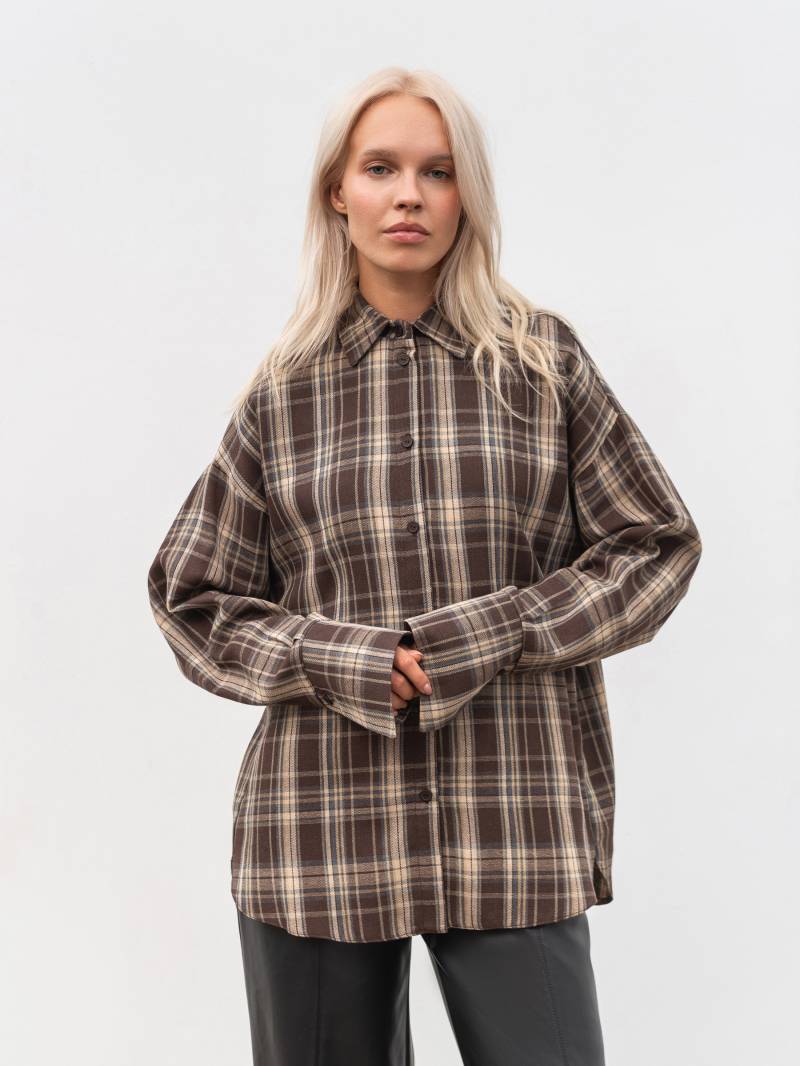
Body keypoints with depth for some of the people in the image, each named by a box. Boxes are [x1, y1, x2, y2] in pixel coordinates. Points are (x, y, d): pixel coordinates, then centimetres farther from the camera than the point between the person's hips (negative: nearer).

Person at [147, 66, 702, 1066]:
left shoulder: (542, 356, 6)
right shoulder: (283, 389, 8)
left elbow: (656, 544, 5)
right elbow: (193, 599, 9)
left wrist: (482, 639, -8)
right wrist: (348, 663, -8)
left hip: (514, 822, -1)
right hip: (320, 824, 1)